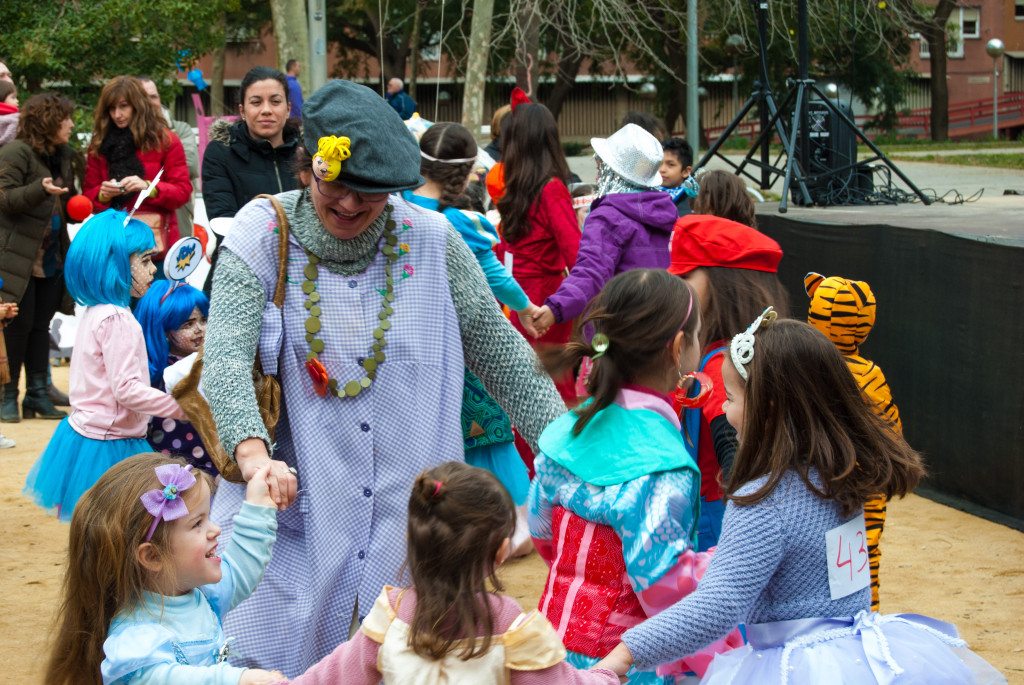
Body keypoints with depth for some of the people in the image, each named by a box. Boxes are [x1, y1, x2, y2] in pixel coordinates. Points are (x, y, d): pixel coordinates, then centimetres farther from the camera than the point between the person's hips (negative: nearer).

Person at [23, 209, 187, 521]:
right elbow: (127, 389, -23)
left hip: (84, 434, 10)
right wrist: (183, 406, -21)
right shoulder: (117, 320, -18)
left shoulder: (94, 313, 13)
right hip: (107, 448, -10)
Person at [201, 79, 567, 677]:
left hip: (410, 516, 1)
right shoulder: (263, 234, -2)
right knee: (265, 657, -3)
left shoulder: (432, 242, 2)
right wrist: (252, 451, -31)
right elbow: (227, 353, -14)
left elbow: (501, 353, 7)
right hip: (294, 509, -1)